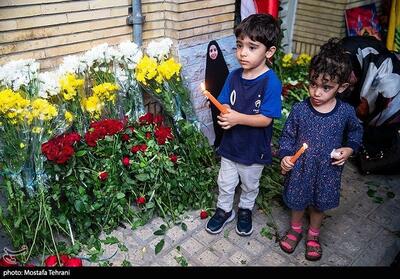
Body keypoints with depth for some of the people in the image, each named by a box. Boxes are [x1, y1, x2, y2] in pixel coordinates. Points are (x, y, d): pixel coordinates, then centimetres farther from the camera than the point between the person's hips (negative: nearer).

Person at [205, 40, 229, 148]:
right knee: (216, 120, 12)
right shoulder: (209, 65, 1)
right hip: (213, 98, 4)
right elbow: (208, 83, 6)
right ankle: (218, 141, 25)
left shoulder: (222, 64, -9)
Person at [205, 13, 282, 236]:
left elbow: (266, 119, -24)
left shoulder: (271, 82, -23)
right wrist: (225, 115, -23)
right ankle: (224, 210, 45)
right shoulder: (234, 76, -7)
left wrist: (238, 118, -32)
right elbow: (225, 104, 0)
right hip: (230, 143, 4)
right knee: (225, 183, 21)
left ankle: (245, 210, 48)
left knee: (250, 185, 23)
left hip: (254, 149, -3)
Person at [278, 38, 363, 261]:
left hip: (328, 170, 1)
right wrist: (285, 156, -21)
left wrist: (349, 149, -9)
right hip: (300, 167, 0)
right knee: (297, 200, 19)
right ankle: (295, 229, 49)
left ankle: (313, 234, 49)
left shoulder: (346, 112, -14)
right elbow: (287, 135, -6)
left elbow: (356, 132, 7)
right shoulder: (299, 110, -17)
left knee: (320, 204, 21)